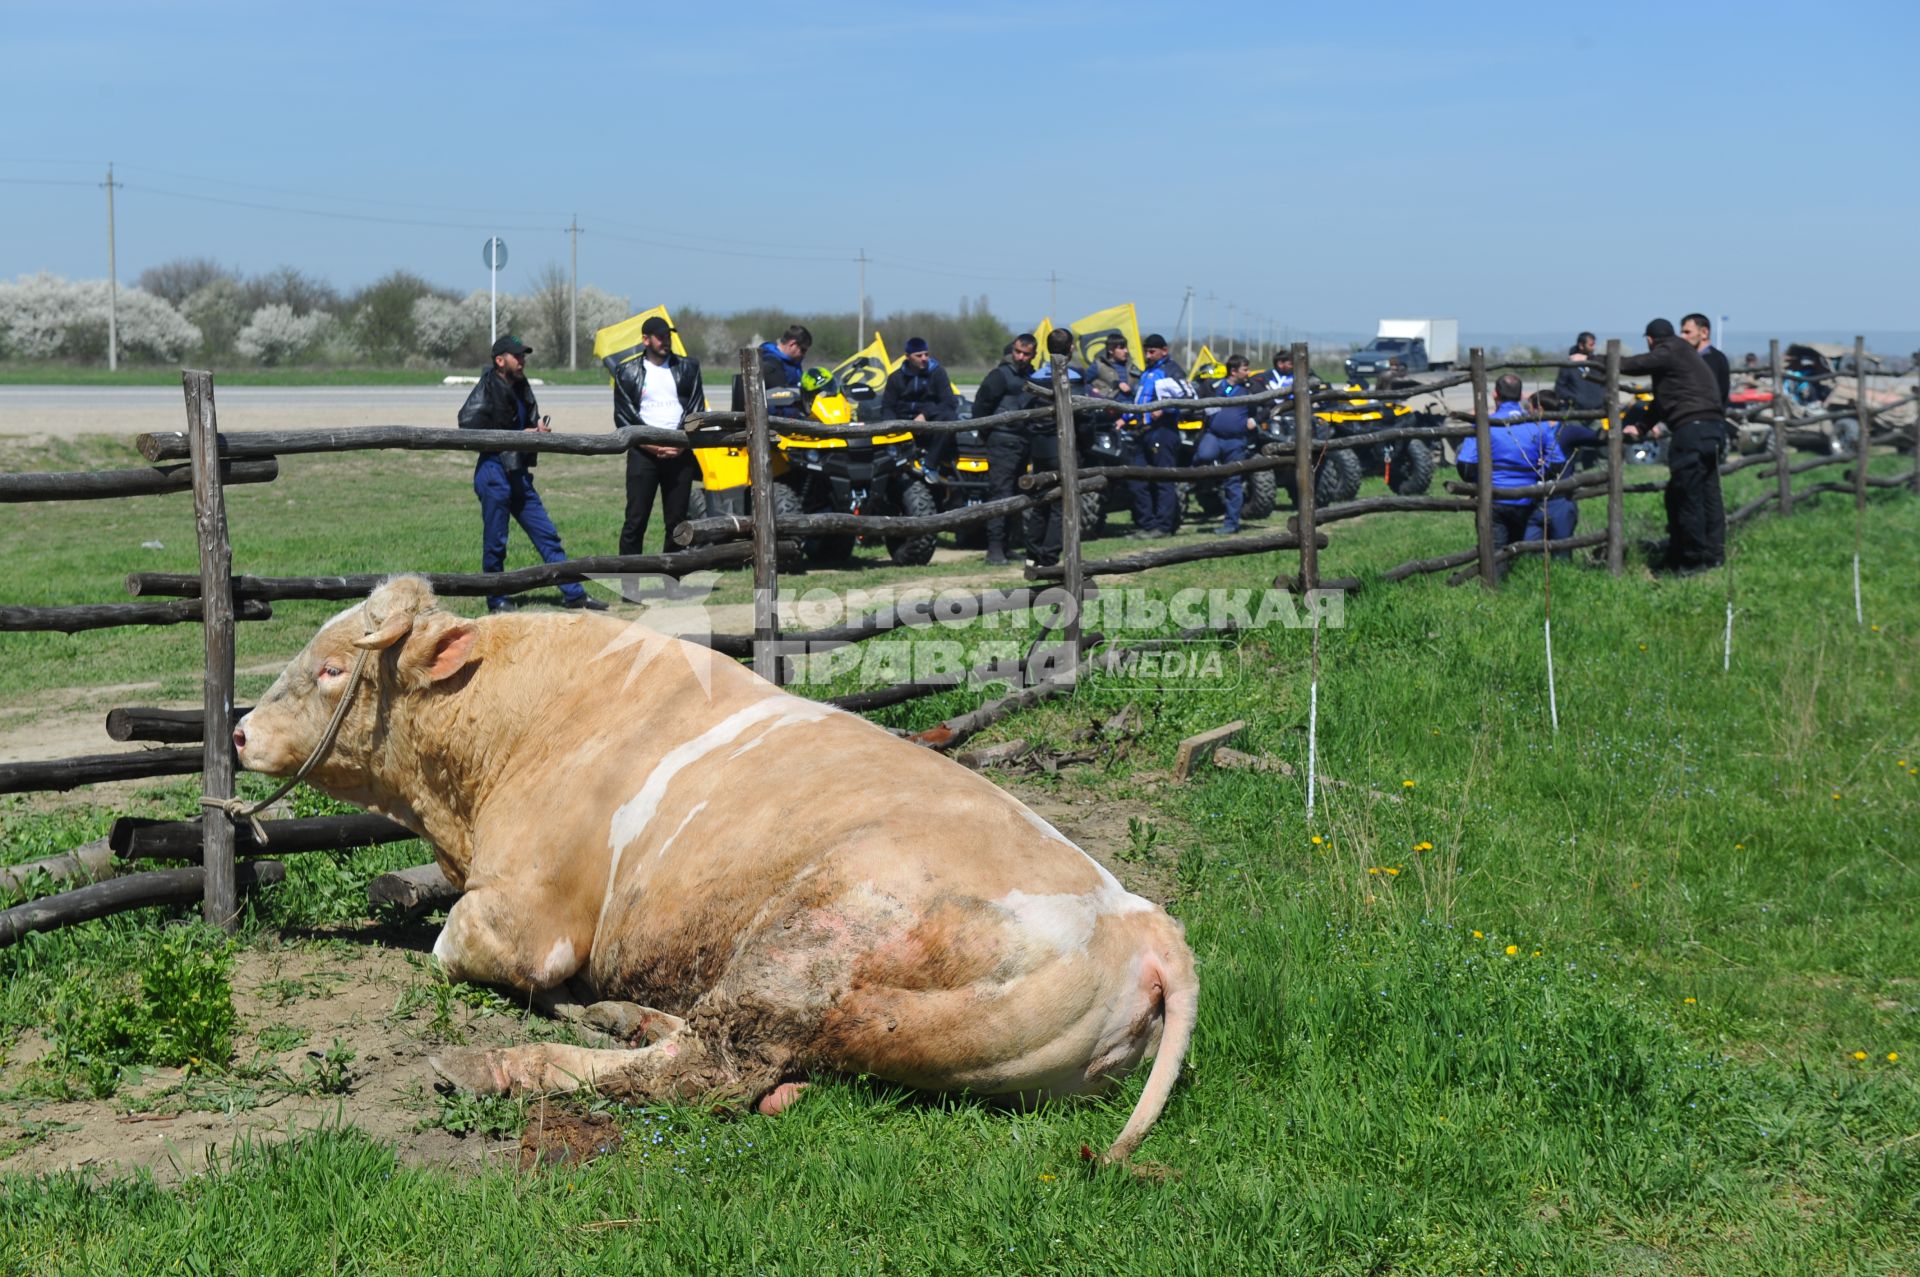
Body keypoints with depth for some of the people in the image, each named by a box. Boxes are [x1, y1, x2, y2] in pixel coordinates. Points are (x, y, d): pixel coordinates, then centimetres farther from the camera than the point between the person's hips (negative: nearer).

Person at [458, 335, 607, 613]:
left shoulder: (521, 389, 14)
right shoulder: (487, 390, -10)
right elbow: (469, 429, -20)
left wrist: (539, 429, 0)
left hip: (519, 473, 8)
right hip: (494, 473, -8)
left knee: (547, 535, 9)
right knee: (495, 542, 0)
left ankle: (573, 593, 13)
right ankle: (496, 601, 12)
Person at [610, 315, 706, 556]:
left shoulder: (687, 367, 11)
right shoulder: (627, 372, 6)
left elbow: (696, 410, 7)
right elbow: (623, 418, 2)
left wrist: (682, 443, -8)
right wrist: (651, 446, -10)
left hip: (680, 453, 2)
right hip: (643, 453, -2)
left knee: (677, 520, 3)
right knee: (635, 520, -6)